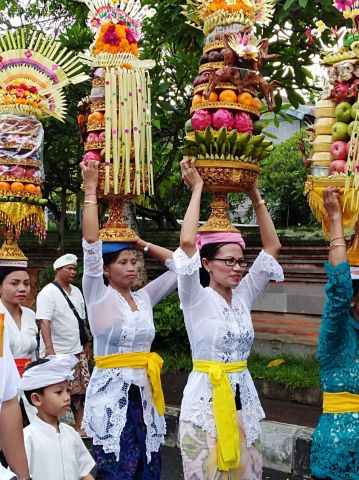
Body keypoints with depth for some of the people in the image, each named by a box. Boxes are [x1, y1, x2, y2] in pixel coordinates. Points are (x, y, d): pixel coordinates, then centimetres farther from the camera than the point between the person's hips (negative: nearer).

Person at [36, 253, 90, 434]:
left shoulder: (77, 292, 12)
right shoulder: (48, 293, -11)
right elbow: (44, 322, -21)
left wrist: (84, 344, 18)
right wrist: (49, 348, -30)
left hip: (77, 351, 7)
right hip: (56, 353, -7)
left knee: (81, 392, 10)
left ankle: (79, 428, 21)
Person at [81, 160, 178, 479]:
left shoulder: (144, 298, 10)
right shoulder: (98, 297, -4)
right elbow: (92, 244, -15)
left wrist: (141, 244, 10)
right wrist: (91, 190, -14)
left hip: (144, 393, 5)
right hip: (111, 393, -5)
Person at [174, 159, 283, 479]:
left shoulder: (243, 296, 5)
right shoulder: (196, 299, -10)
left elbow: (272, 247, 6)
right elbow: (187, 242, -24)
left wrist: (255, 196, 2)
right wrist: (197, 189, -16)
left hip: (243, 396, 6)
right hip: (206, 398, -5)